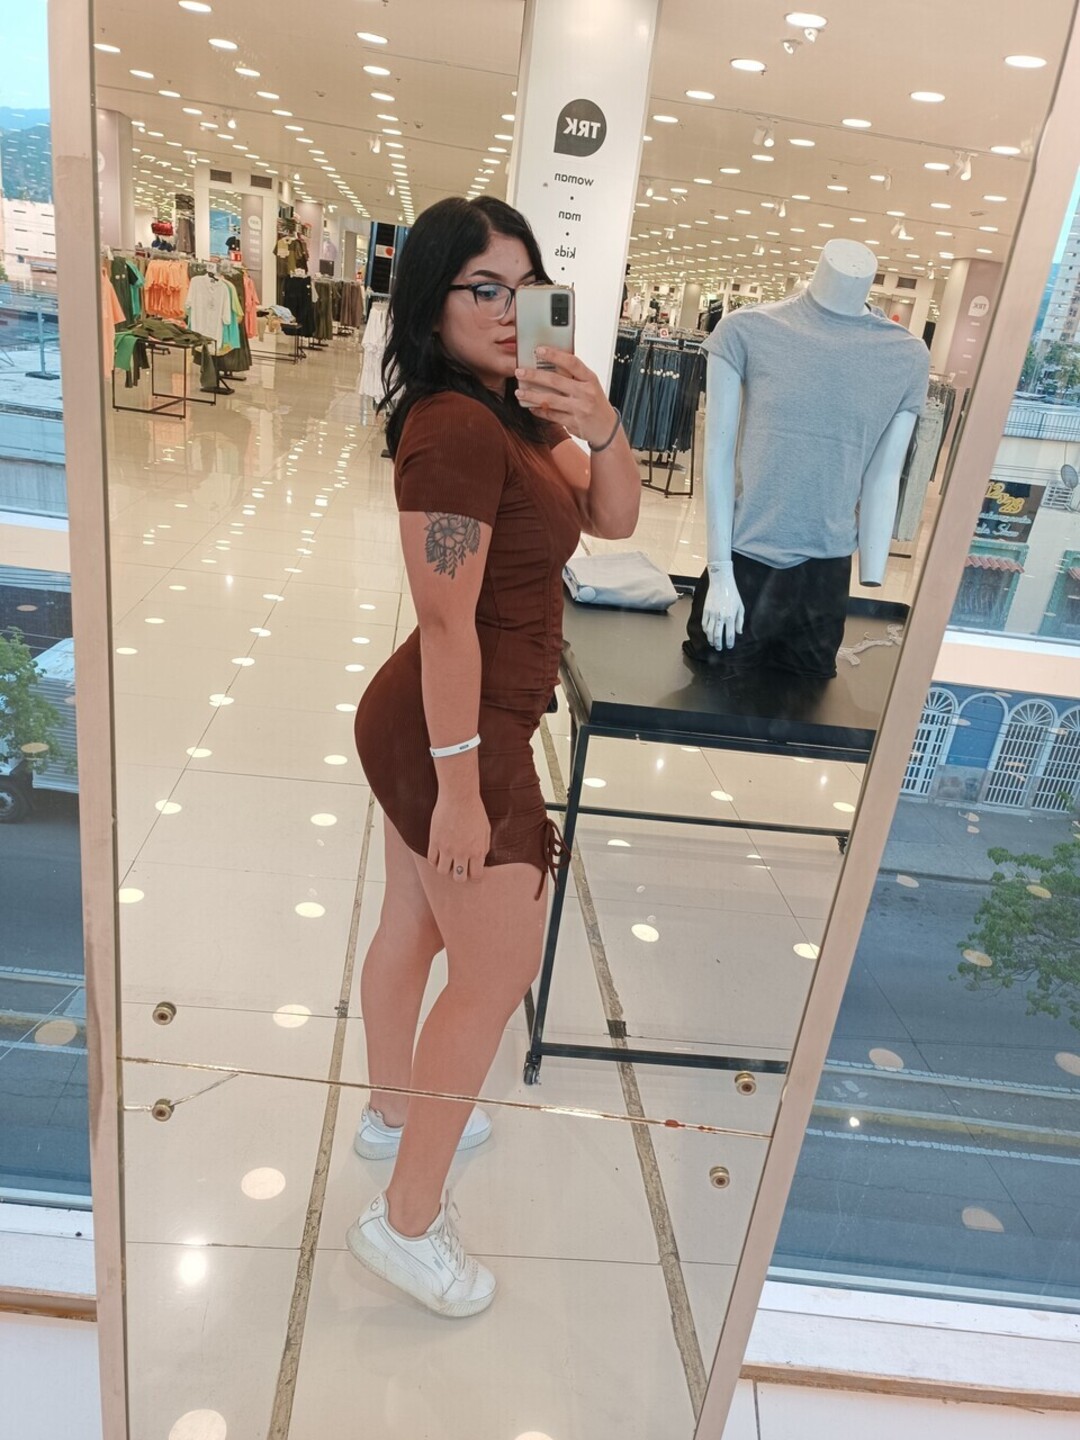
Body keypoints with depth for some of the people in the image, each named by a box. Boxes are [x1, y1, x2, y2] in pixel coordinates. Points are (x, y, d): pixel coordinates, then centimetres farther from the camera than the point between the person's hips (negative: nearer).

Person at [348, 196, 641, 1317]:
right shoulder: (456, 428, -23)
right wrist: (461, 789, -22)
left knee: (415, 926, 24)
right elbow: (448, 622, -25)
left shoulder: (513, 407, 7)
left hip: (417, 720, 10)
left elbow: (614, 519, 4)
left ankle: (392, 1110, 47)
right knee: (497, 975, 3)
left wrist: (601, 426, -15)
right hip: (456, 733, -10)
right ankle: (406, 1221, 21)